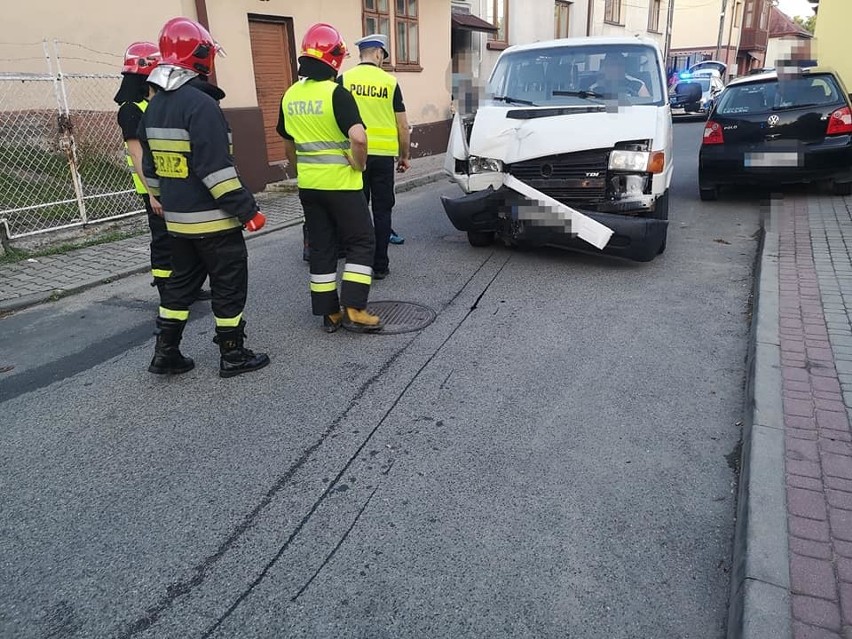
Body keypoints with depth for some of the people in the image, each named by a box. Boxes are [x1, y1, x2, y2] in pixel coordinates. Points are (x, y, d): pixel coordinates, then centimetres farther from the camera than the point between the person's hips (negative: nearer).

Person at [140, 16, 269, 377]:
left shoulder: (155, 106, 10)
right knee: (229, 284, 4)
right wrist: (247, 210, -20)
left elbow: (151, 167, 16)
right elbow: (216, 169, -24)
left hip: (177, 219, 9)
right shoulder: (200, 104, -18)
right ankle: (232, 355, 13)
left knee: (181, 282, 18)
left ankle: (165, 354, 23)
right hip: (213, 219, -8)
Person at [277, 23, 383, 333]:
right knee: (360, 243, 5)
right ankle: (353, 309, 0)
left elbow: (288, 146, 16)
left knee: (321, 248, 11)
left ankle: (329, 313, 16)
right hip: (340, 183, -6)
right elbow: (358, 138, -28)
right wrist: (359, 165, -11)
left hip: (308, 186, 6)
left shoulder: (290, 96, 7)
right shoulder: (336, 93, -14)